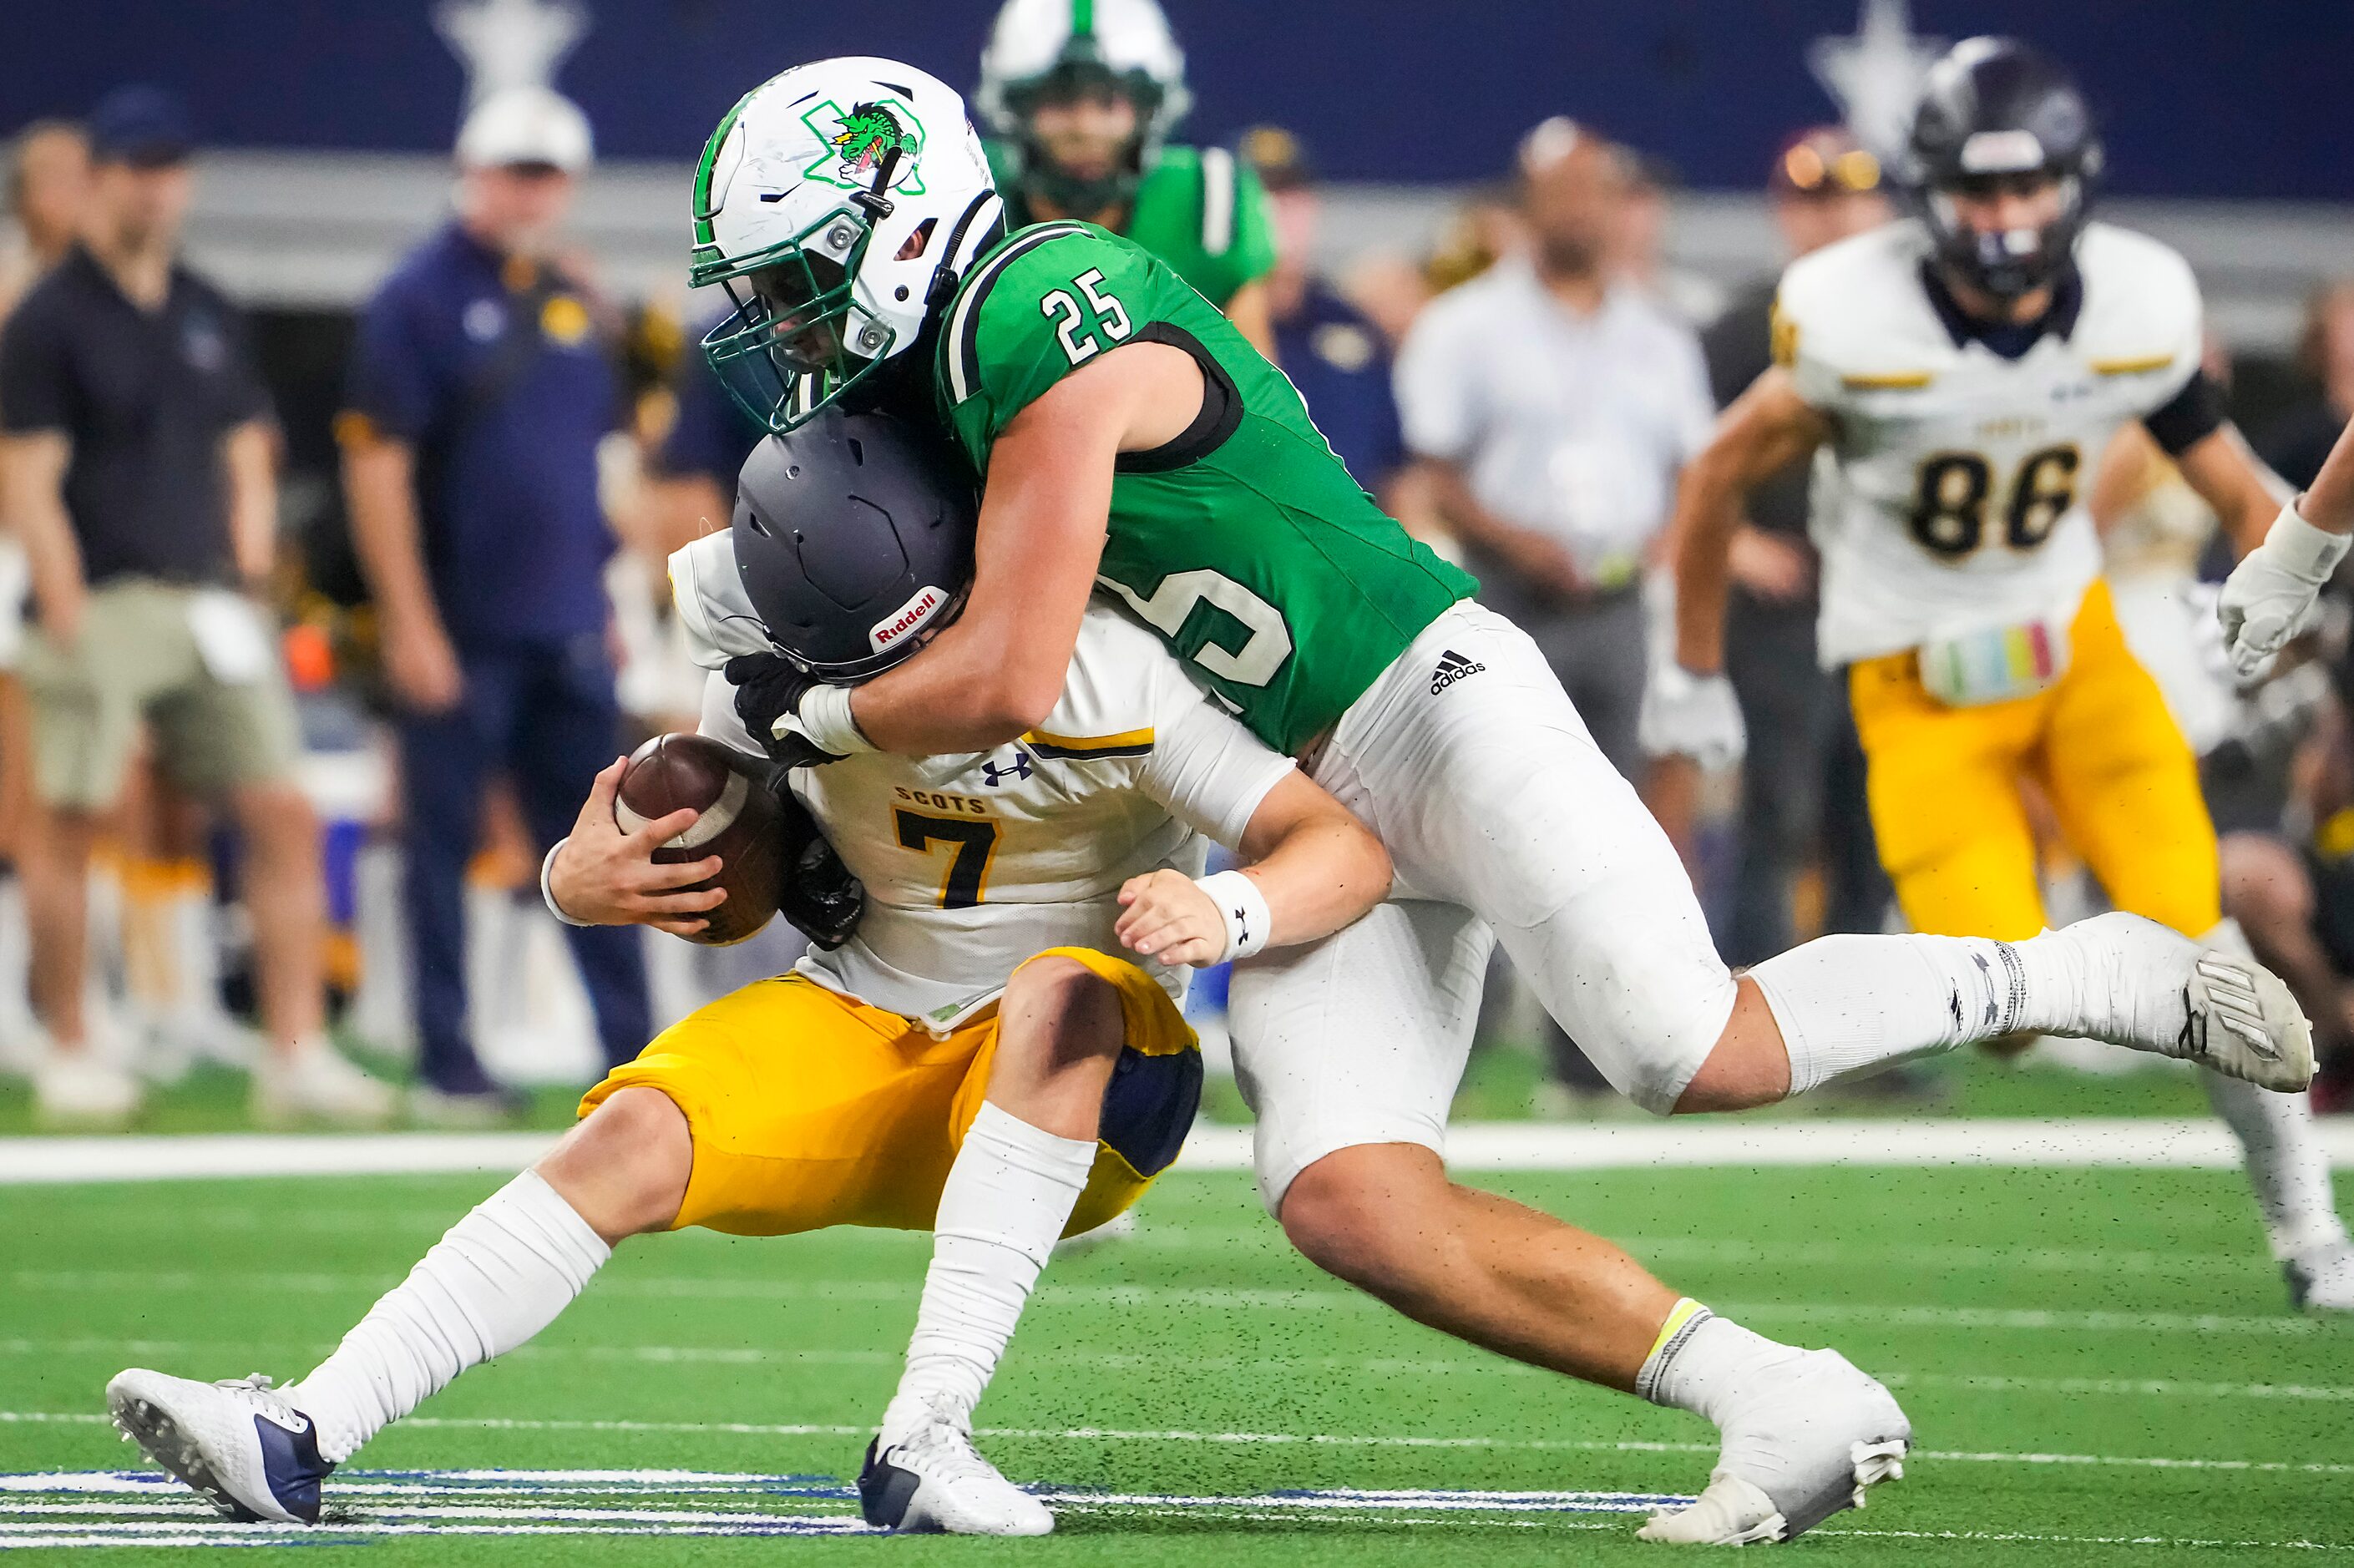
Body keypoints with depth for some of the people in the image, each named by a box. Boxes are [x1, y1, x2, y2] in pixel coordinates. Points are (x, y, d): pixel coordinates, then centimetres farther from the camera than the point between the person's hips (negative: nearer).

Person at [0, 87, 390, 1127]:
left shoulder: (209, 317, 16)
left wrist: (246, 580, 8)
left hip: (209, 604, 6)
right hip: (103, 603, -6)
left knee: (283, 816, -2)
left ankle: (296, 1053, -1)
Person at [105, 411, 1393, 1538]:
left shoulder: (1110, 675, -25)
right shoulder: (782, 679, -10)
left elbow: (1347, 851, -27)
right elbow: (704, 873, 4)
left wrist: (1225, 912, -49)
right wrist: (584, 880, -21)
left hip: (1061, 1082, -4)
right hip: (860, 1031, 4)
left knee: (1063, 988, -37)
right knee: (631, 1139, -20)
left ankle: (924, 1433, -41)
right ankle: (301, 1434, -23)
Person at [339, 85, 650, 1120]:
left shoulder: (572, 305, 14)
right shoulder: (420, 300, -6)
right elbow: (376, 465, -10)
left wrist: (608, 596, 15)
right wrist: (411, 626, -15)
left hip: (567, 634, 6)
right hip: (460, 635, -6)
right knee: (443, 844, 0)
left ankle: (635, 1055, 7)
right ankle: (447, 1066, 5)